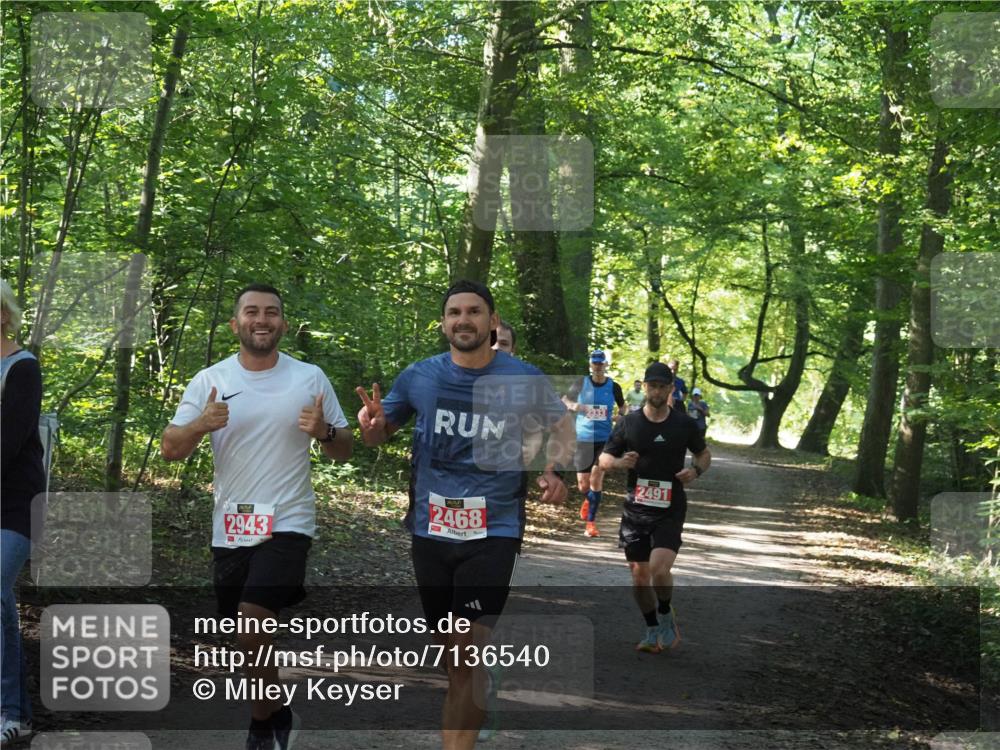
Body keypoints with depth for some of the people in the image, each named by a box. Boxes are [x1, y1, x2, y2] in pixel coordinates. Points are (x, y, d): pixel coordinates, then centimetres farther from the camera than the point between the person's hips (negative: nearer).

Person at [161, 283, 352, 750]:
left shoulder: (310, 378, 0)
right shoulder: (210, 381, 2)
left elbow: (344, 451, 6)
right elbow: (170, 451, -1)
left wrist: (324, 431, -16)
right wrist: (201, 425, -21)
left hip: (287, 523, -3)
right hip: (230, 528, 3)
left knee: (253, 623, -19)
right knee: (244, 635, 12)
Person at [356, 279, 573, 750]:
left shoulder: (524, 379, -3)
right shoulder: (418, 378, 1)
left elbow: (562, 429, 14)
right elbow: (378, 436, 13)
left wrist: (555, 471, -6)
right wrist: (373, 423, -11)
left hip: (493, 531, -3)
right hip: (430, 530, 3)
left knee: (468, 657, -13)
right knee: (452, 656, 14)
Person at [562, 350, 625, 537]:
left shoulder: (613, 387, 2)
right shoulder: (581, 383, 1)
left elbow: (622, 406, 18)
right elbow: (564, 398, 13)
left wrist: (620, 416, -3)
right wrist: (572, 405, -9)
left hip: (604, 439, -1)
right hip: (583, 438, 1)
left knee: (596, 479, -11)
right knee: (583, 484, 2)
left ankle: (591, 523, -2)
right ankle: (588, 501, 39)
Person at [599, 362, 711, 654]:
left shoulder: (684, 424, 1)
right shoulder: (629, 423, 2)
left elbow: (704, 454, 16)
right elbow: (604, 458, 8)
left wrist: (696, 470, -6)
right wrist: (620, 462, -14)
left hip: (670, 511, -2)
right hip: (635, 509, 2)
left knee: (659, 569, -19)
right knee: (639, 575, 5)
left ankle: (665, 616, 10)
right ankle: (653, 631, 26)